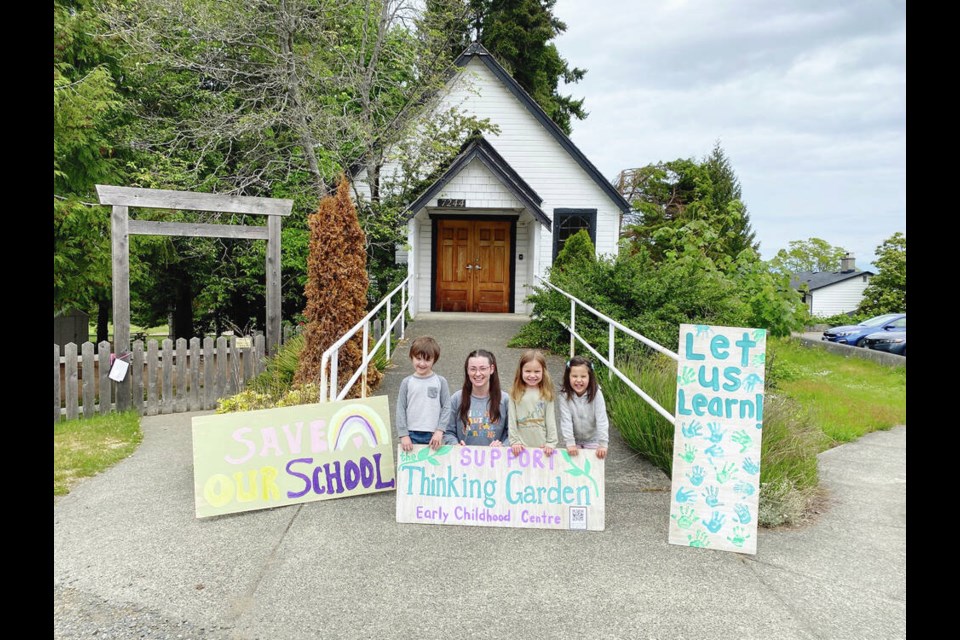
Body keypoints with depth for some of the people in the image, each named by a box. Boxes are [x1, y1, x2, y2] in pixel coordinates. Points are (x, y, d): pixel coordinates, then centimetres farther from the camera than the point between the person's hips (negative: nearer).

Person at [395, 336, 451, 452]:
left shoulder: (440, 381, 0)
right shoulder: (407, 382, 1)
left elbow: (446, 407, 0)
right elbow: (400, 409, 1)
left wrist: (440, 431, -8)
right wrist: (403, 435, -4)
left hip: (433, 435, 0)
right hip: (411, 435, 1)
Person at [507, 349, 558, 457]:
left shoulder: (546, 394, -3)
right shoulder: (515, 394, -4)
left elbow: (551, 420, -2)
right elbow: (512, 420, -2)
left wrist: (551, 443, -7)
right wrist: (514, 442, -5)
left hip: (542, 446, 0)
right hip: (522, 447, 0)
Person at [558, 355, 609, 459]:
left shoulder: (596, 394, -22)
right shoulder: (565, 395, -21)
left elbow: (602, 420, -22)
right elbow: (566, 420, -21)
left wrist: (603, 444, -25)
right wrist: (570, 443, -25)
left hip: (592, 440, 0)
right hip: (574, 440, 1)